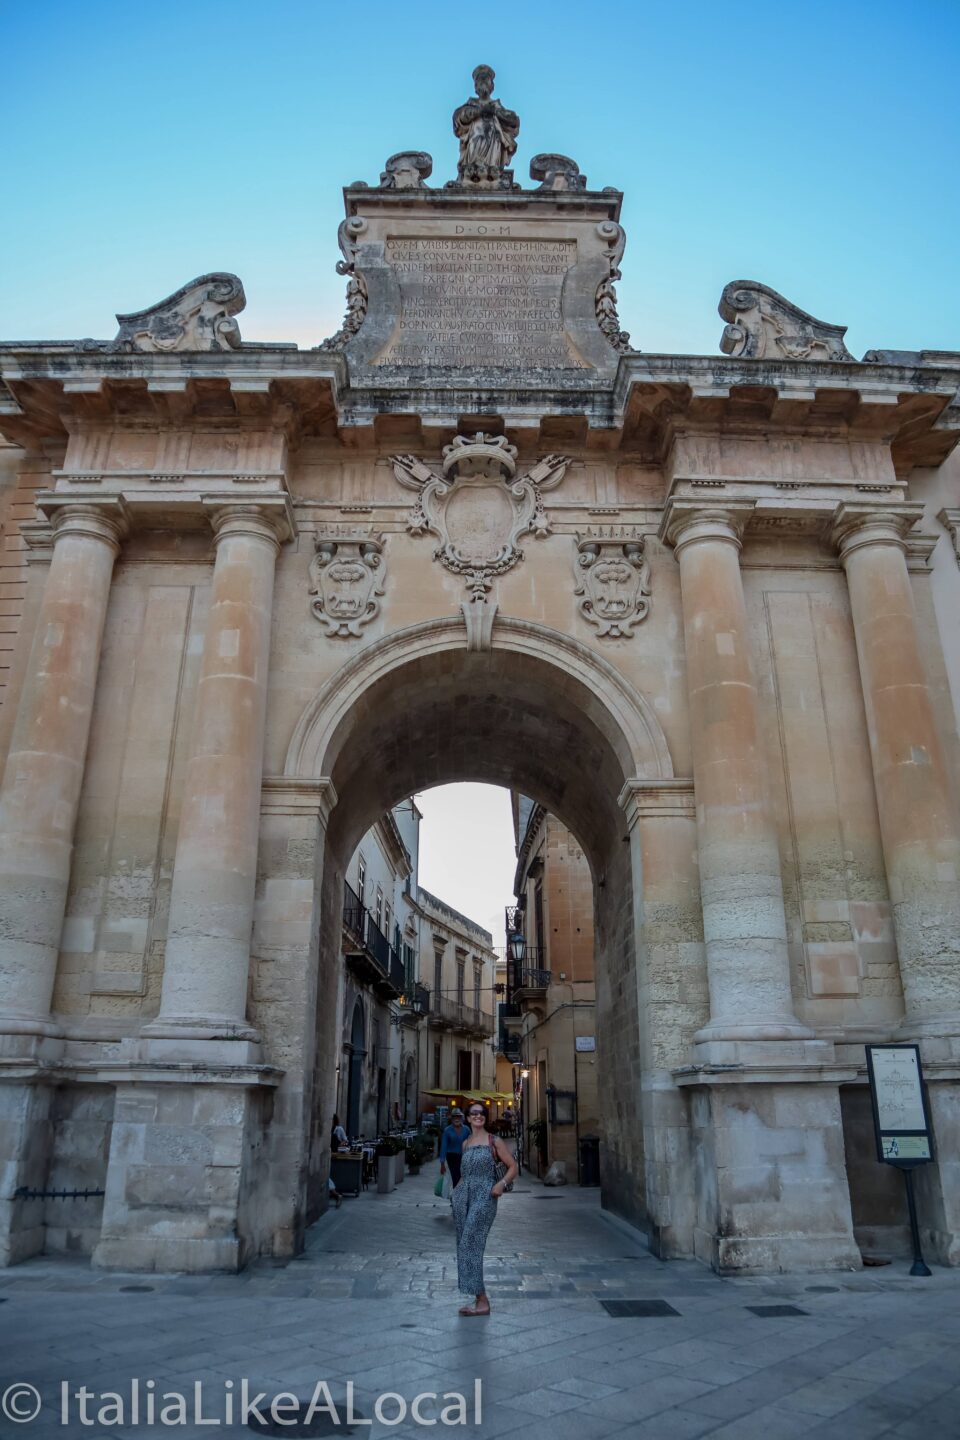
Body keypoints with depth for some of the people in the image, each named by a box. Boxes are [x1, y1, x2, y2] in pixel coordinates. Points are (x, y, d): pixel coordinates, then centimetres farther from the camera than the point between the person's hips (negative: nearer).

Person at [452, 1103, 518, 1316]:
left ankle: (482, 1301, -8)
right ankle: (478, 1299, 15)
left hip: (484, 1197, -6)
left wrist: (502, 1183, -16)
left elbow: (513, 1167, 0)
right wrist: (458, 1188, 12)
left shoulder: (494, 1142, 0)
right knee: (464, 1246, 5)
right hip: (463, 1197, 6)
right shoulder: (465, 1144, 15)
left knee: (471, 1245, -13)